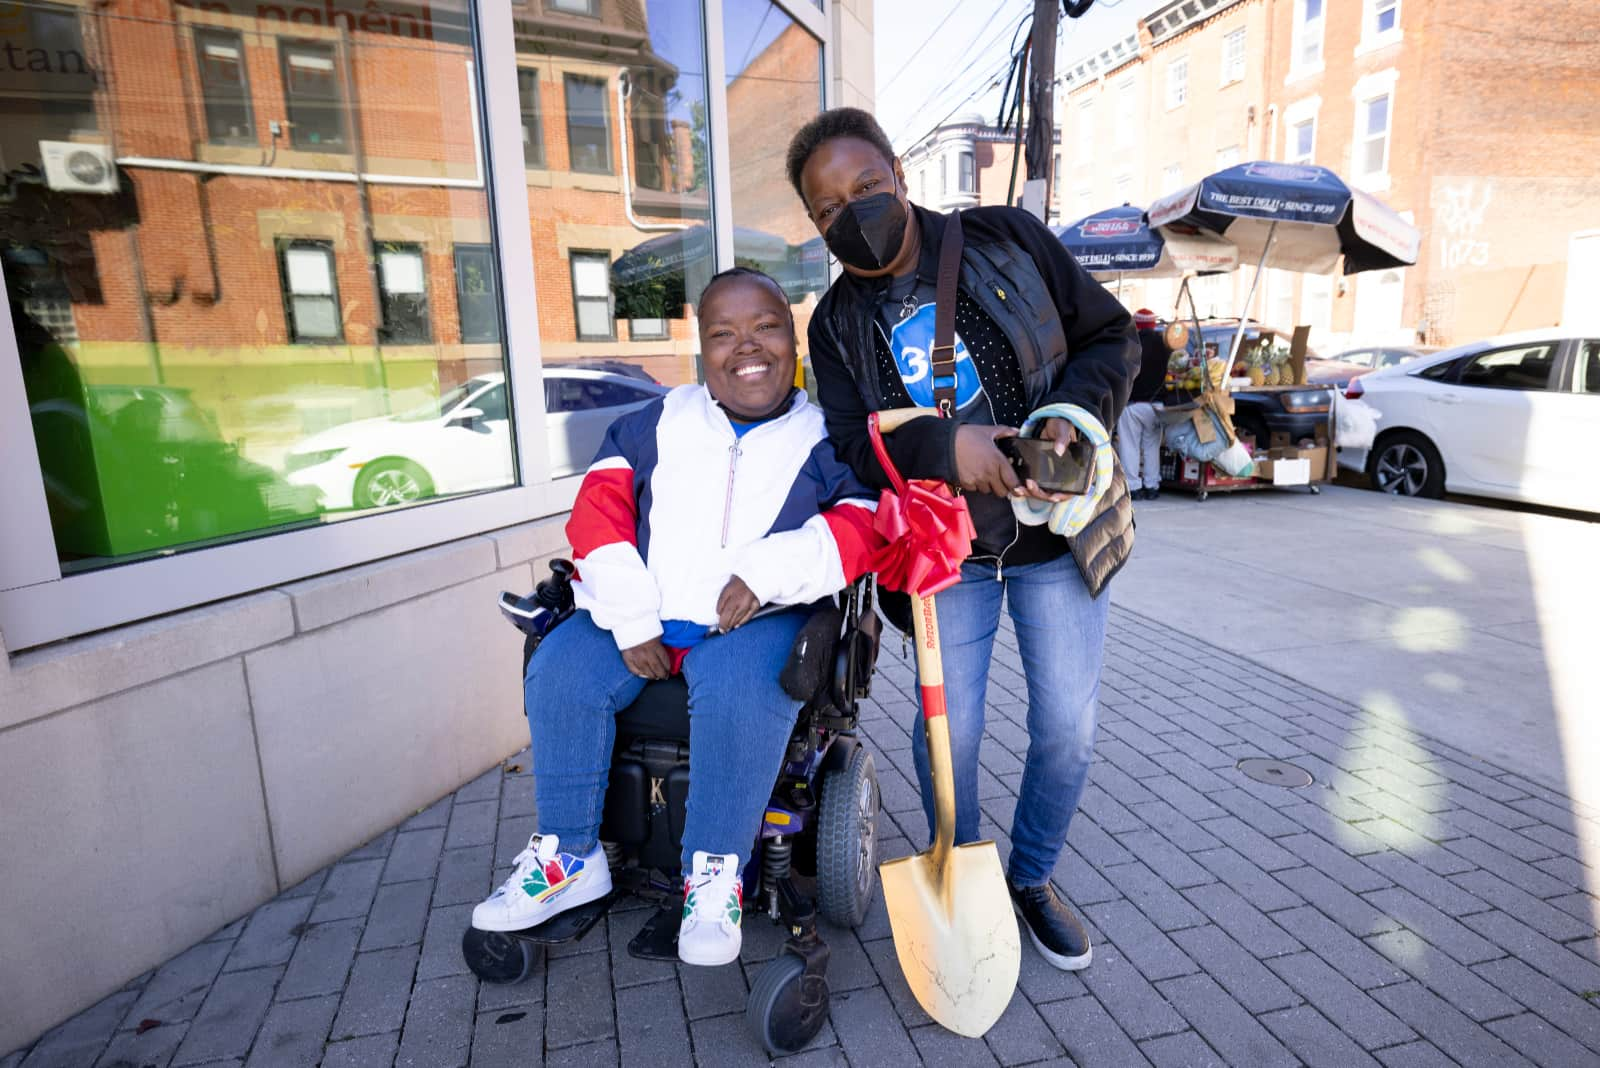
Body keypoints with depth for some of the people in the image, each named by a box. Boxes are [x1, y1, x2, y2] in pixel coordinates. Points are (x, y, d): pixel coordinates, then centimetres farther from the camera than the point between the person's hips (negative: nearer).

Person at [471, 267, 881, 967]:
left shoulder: (825, 439, 8)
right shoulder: (658, 424, 13)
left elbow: (865, 525, -5)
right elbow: (599, 509, 4)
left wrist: (769, 571, -21)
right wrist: (631, 621, -9)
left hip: (755, 620, -3)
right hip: (642, 617, 3)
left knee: (737, 691, -33)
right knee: (557, 674, -18)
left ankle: (715, 872, -13)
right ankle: (570, 857, 1)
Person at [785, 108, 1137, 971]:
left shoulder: (1006, 240, -1)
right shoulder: (837, 323, 3)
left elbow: (1110, 335, 1)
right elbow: (853, 445, -7)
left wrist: (1074, 414, -19)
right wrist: (945, 447, -27)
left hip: (1056, 531, 0)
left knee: (1066, 727, 5)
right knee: (949, 728, 1)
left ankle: (1032, 878, 32)